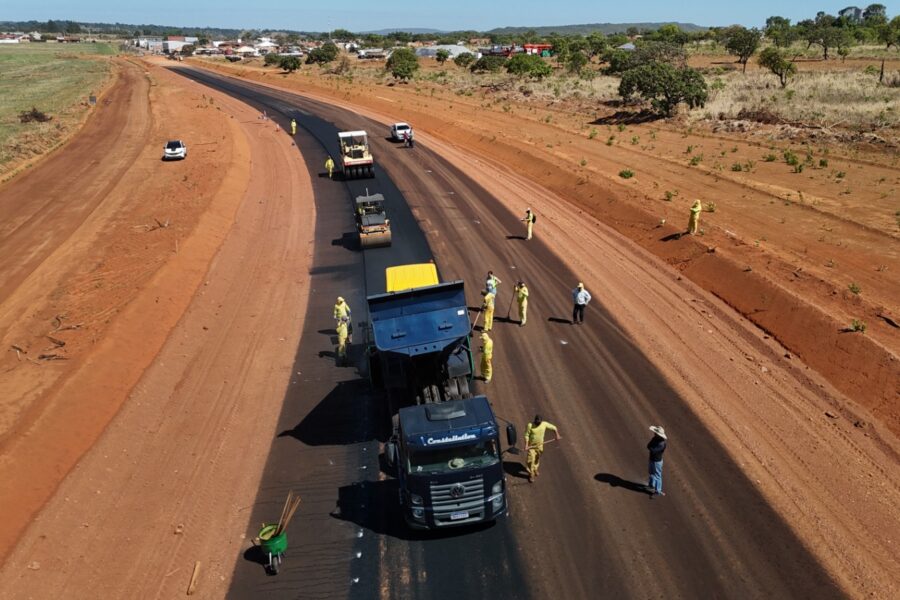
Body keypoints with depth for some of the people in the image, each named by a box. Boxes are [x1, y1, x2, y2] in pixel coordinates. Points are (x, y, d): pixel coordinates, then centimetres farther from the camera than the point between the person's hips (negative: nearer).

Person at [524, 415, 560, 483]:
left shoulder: (544, 424, -13)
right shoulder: (530, 425, -21)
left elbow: (553, 427, 1)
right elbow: (527, 435, -15)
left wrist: (557, 435, 1)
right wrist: (526, 445, -21)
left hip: (540, 445, 3)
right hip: (531, 445, -3)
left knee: (537, 459, 20)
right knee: (531, 460, -5)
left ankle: (535, 469, 45)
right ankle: (531, 475, 8)